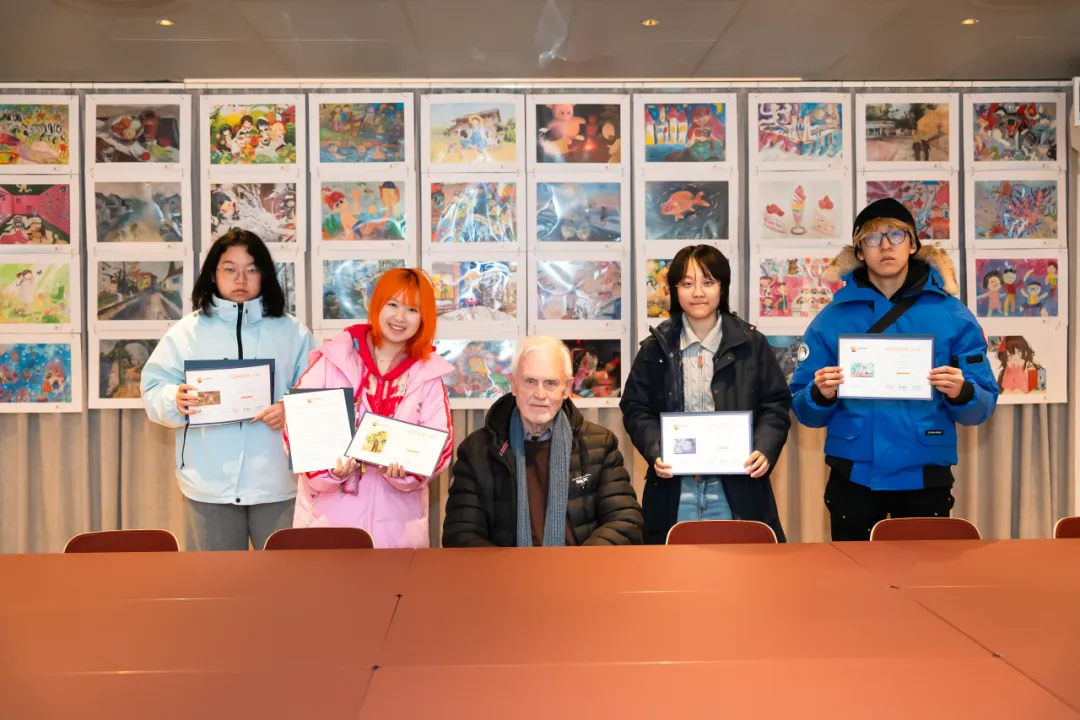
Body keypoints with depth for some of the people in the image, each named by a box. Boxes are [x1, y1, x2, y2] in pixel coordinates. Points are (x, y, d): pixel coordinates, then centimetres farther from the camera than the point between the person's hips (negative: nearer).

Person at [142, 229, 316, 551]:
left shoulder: (293, 332, 6)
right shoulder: (187, 331, 6)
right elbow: (153, 391, 4)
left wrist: (292, 410, -17)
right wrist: (176, 400, -17)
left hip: (277, 483, 0)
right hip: (210, 484, 0)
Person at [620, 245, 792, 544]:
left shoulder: (752, 344, 4)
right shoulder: (655, 347, 5)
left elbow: (775, 405, 5)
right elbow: (636, 408, 5)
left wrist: (765, 450, -13)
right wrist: (654, 451, -12)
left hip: (736, 489, 0)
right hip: (673, 491, 0)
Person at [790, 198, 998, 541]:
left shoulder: (953, 315, 1)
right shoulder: (831, 320, 0)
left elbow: (982, 406, 1)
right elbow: (803, 410, 1)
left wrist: (961, 393, -20)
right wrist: (821, 395, -20)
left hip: (926, 478, 0)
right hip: (853, 479, 0)